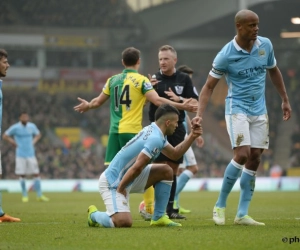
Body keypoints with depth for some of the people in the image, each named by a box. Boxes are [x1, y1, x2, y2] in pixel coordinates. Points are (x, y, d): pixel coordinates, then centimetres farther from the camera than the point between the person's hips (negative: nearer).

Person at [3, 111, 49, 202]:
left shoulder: (32, 126, 4)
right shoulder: (15, 127, -6)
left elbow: (38, 134, 23)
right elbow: (5, 136, 2)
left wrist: (33, 142, 8)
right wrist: (13, 143, -4)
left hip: (31, 154, 3)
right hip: (20, 155, -3)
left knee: (36, 174, 0)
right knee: (22, 175, -1)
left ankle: (39, 195, 7)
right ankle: (24, 195, 10)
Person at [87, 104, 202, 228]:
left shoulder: (154, 132, 8)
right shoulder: (155, 139, -24)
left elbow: (175, 154, 20)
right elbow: (136, 168, -30)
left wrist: (192, 136, 12)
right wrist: (120, 188, -20)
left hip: (126, 177, 10)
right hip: (113, 181, -10)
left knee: (166, 171, 6)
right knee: (123, 222, -27)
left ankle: (158, 218, 9)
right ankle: (94, 214, 5)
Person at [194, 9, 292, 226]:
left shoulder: (266, 45, -1)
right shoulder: (226, 55, -14)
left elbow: (274, 71, 16)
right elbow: (209, 86, -7)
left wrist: (285, 100, 16)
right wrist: (199, 114, -18)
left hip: (260, 110, 5)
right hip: (237, 108, -5)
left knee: (254, 159, 1)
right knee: (242, 155, -20)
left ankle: (242, 214, 6)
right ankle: (220, 205, -3)